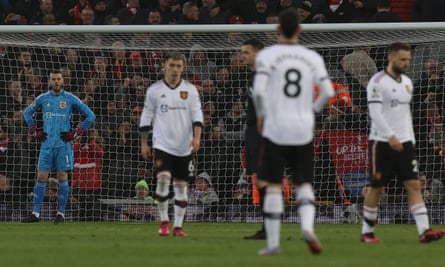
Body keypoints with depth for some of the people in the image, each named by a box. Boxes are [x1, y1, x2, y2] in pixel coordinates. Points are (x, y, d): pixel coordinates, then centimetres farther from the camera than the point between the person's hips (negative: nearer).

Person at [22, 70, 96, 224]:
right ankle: (35, 213, 1)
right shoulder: (42, 99, 8)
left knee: (62, 177, -1)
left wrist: (76, 133, -2)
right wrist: (35, 132, 12)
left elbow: (90, 116, 4)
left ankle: (61, 213, 5)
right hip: (47, 144, 2)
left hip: (63, 145, -2)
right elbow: (27, 113, 24)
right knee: (41, 177, -1)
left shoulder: (70, 99, 1)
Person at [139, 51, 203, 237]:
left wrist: (197, 137, -15)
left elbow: (197, 115, 0)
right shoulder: (155, 90, 3)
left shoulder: (190, 90, 5)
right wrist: (144, 143, 5)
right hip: (162, 144, -2)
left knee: (181, 185, 4)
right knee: (163, 178, -18)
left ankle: (178, 225, 13)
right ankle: (164, 221, -4)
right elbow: (146, 117, 8)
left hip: (184, 146, 2)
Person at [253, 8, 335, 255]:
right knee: (304, 184, 10)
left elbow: (258, 90, -14)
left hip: (275, 129, -2)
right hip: (304, 130, 2)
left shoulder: (266, 55, -4)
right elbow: (328, 91, -1)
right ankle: (307, 226, -17)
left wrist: (260, 115, 3)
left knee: (273, 186, 5)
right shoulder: (312, 57, 4)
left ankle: (273, 243, 4)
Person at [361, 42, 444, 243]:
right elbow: (375, 113, -18)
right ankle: (367, 232, 14)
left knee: (414, 185, -5)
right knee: (376, 188, 1)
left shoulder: (407, 82, 14)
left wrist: (411, 140, 16)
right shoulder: (378, 82, -9)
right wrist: (391, 136, -26)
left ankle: (424, 230, -14)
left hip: (404, 143, 6)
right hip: (382, 142, -6)